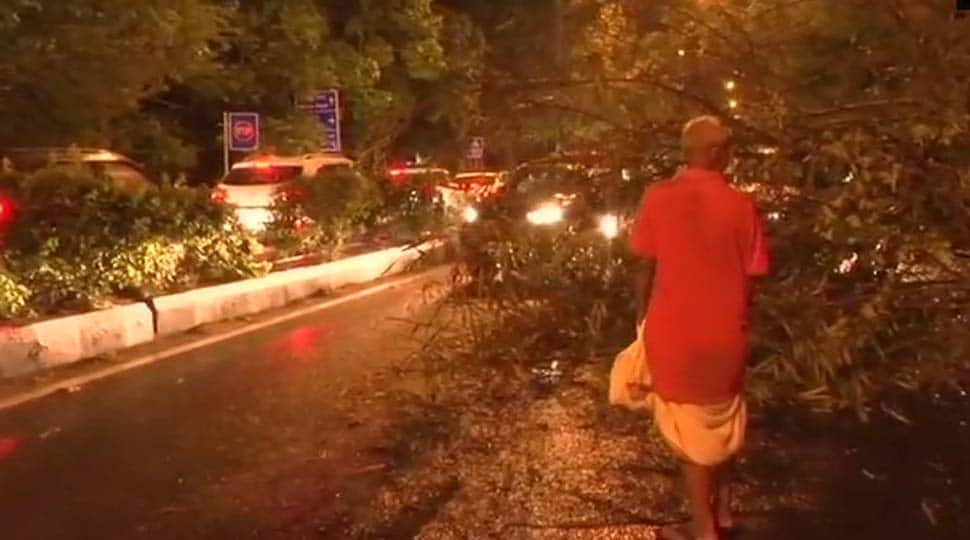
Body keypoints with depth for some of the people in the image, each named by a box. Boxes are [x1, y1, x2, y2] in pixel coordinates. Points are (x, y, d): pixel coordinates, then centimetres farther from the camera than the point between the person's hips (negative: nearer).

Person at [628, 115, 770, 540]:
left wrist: (644, 318, 12)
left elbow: (645, 270, -3)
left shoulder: (657, 198, -8)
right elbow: (750, 278, -1)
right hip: (724, 333, 2)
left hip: (673, 332, -1)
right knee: (721, 423, 23)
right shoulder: (741, 205, -6)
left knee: (689, 432, 12)